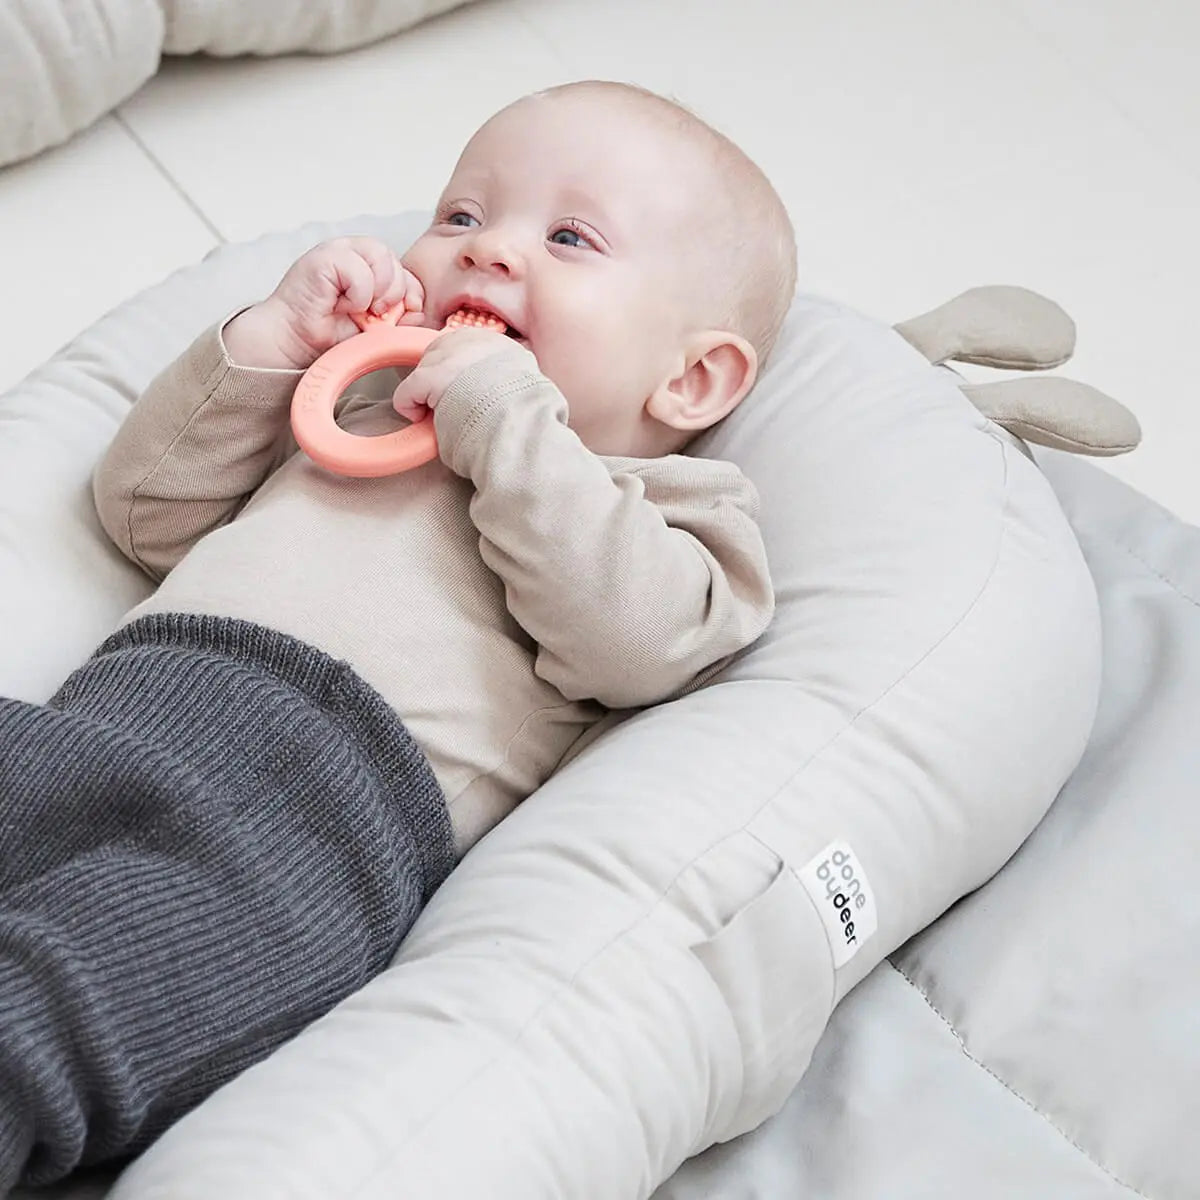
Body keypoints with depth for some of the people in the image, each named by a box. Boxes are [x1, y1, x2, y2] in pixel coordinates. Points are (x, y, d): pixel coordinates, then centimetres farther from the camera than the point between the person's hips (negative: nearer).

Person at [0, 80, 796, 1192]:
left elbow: (631, 640, -3)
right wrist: (269, 343, 22)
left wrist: (506, 417, 1)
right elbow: (145, 511, 35)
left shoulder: (672, 505, 21)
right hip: (98, 712, 6)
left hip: (321, 804, -6)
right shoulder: (356, 411, 38)